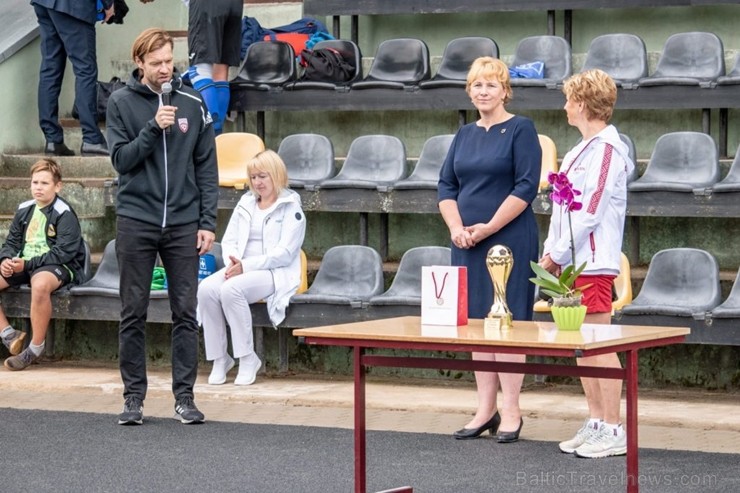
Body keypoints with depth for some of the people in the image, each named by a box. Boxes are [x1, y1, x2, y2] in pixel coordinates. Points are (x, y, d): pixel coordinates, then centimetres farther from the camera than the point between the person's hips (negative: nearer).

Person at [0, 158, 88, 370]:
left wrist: (27, 264, -21)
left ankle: (35, 349, -28)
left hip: (58, 266, -7)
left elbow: (64, 252, -16)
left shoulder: (64, 214, -9)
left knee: (40, 284, -41)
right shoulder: (24, 210, 11)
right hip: (23, 265, 7)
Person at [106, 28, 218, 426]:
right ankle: (134, 396, 11)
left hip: (183, 223, 1)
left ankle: (184, 396, 9)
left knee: (185, 313, 2)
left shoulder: (192, 103, 3)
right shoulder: (121, 103, 0)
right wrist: (153, 128, -18)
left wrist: (207, 222, 0)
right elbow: (121, 159, -6)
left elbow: (206, 166, 5)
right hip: (136, 221, -1)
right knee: (133, 314, 4)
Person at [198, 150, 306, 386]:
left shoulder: (291, 208, 0)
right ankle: (219, 359, -17)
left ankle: (248, 358, -23)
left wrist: (246, 265, -18)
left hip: (274, 274, -6)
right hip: (241, 268, 6)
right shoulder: (245, 203, 19)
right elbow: (229, 240, 16)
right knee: (206, 288, -26)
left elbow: (284, 254, -10)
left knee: (231, 289, -35)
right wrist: (233, 262, -8)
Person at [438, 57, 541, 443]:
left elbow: (526, 187, -12)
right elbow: (447, 184, 13)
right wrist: (456, 227, -4)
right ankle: (486, 409, 14)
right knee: (476, 321, 8)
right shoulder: (465, 135, 14)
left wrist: (488, 228, -15)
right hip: (467, 240, 6)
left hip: (509, 238, -6)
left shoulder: (520, 130, -4)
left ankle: (510, 411, -1)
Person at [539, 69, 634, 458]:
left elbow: (591, 211, -17)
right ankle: (595, 423, 17)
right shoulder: (582, 149, 18)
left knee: (600, 345, -8)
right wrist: (551, 250, 9)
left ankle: (612, 431, -5)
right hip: (570, 261, 10)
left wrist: (559, 254, -13)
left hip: (592, 261, -10)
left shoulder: (606, 149, -12)